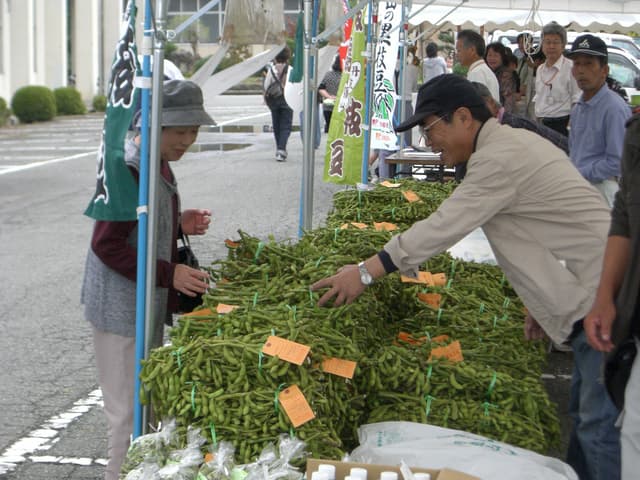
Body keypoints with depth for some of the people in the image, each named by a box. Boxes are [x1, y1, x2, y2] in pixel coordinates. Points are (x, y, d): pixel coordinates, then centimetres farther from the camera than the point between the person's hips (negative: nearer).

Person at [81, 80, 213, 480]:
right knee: (129, 411, 1)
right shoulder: (129, 170, -22)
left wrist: (180, 224, 3)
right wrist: (169, 274, -25)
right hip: (122, 309, -10)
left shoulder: (159, 164, 7)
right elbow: (106, 245, -22)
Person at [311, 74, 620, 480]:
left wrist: (365, 272, -16)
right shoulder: (514, 142, 15)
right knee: (586, 416, 18)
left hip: (606, 298, -11)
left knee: (600, 426, -9)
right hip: (595, 295, 11)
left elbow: (442, 227, -21)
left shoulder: (499, 159, -18)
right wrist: (541, 302, 21)